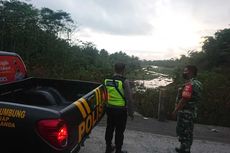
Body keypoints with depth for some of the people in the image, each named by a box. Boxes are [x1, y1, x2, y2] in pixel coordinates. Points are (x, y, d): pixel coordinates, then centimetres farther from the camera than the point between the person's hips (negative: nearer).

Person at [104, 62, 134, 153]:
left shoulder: (107, 80, -1)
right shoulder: (124, 81, -17)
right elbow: (129, 99, -16)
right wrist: (131, 112, -5)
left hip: (109, 109, 6)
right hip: (121, 110, -5)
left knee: (109, 128, 19)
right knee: (119, 131, 9)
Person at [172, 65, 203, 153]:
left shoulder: (189, 84, -21)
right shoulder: (197, 83, 11)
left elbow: (184, 99, -25)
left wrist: (176, 110, -16)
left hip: (185, 112, -10)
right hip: (192, 112, 10)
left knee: (183, 131, 2)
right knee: (188, 132, 19)